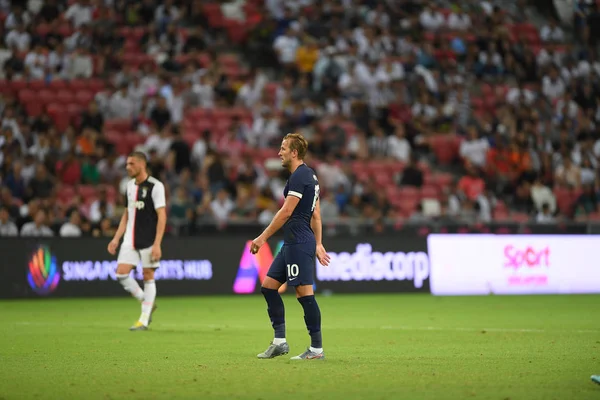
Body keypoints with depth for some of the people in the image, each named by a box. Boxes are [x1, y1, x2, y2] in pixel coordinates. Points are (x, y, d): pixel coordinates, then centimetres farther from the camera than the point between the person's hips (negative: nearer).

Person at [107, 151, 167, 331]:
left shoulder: (155, 186, -10)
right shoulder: (130, 185, 11)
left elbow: (162, 216, -13)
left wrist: (157, 244, -19)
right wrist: (116, 238, 13)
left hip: (148, 240, -6)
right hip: (130, 240, 6)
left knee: (148, 277, 0)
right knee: (121, 273, -5)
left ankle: (144, 320, 7)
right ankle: (147, 303, 14)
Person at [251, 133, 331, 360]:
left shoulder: (299, 176, -13)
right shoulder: (309, 175, 17)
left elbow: (286, 212, -17)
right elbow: (316, 215, 20)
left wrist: (263, 237, -12)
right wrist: (318, 244, 21)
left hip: (299, 243, -11)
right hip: (291, 244, 11)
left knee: (304, 293, -8)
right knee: (268, 286, 10)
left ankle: (317, 349, -4)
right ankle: (279, 341, 10)